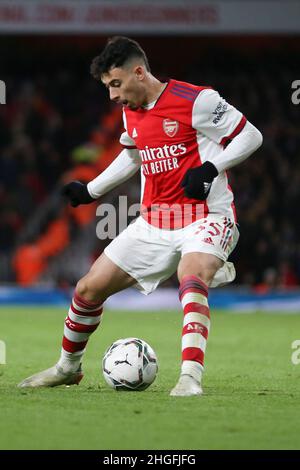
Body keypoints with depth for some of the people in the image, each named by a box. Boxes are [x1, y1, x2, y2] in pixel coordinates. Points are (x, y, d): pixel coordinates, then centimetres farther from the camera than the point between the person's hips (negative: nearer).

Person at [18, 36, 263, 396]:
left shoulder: (196, 100, -15)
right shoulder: (131, 111, 7)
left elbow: (250, 136, -9)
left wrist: (210, 168, -21)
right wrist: (91, 190, 24)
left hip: (204, 217, -7)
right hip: (153, 223, 7)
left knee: (190, 280, -37)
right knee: (89, 289, 6)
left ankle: (191, 378, -42)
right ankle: (67, 367, 28)